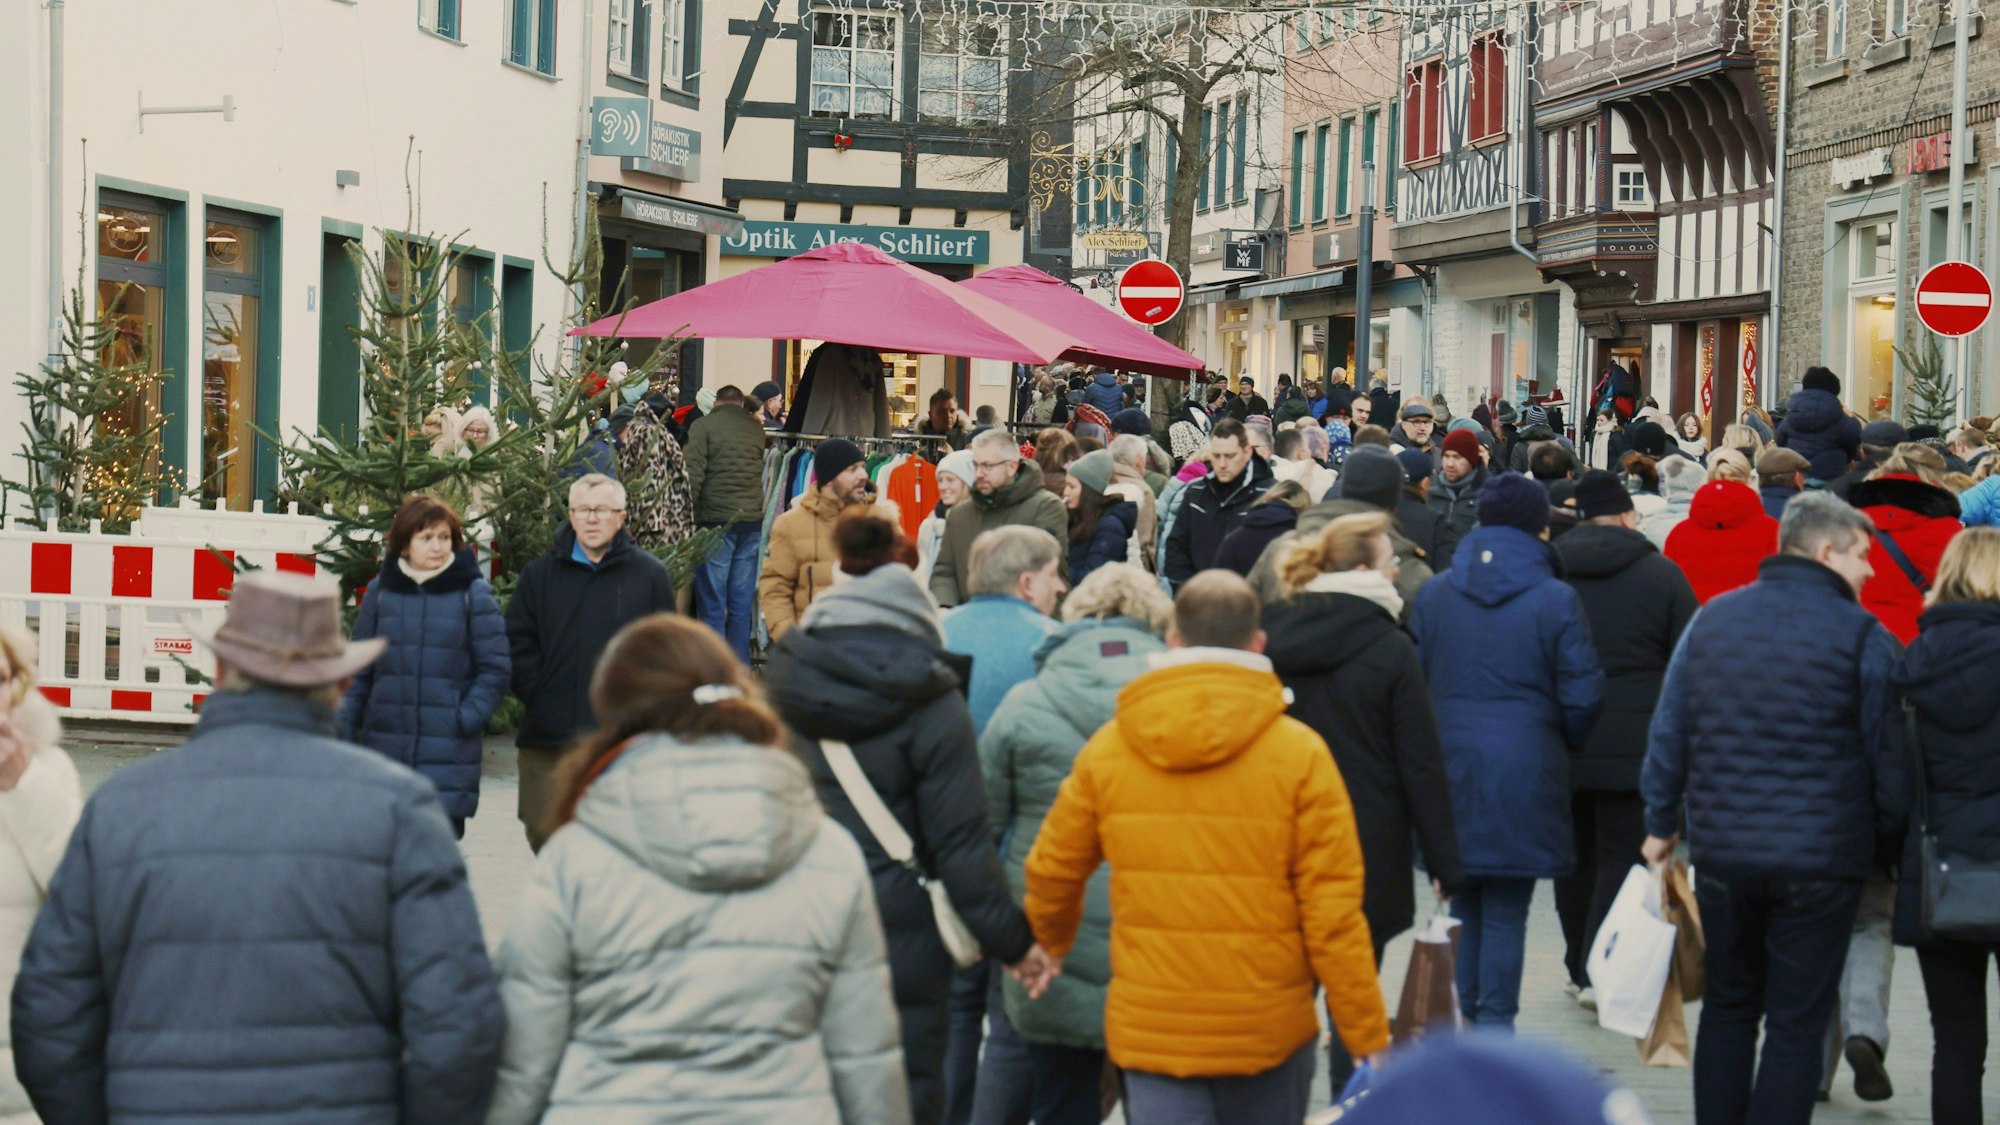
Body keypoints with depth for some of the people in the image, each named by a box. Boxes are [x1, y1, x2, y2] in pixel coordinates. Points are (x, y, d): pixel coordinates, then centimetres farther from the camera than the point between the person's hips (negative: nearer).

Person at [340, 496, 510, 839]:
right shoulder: (381, 590, 6)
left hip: (449, 755, -3)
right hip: (384, 745, 3)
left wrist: (467, 719, -10)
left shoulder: (474, 592, -1)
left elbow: (495, 668, 0)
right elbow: (359, 669, 12)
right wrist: (346, 727, 7)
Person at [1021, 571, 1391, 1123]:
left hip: (1149, 1030, 1)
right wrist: (1369, 1038, -2)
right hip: (1268, 1031, -1)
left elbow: (1052, 873, 11)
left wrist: (1053, 945, 33)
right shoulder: (1300, 753, -8)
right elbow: (1332, 912, -10)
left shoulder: (1106, 750, 0)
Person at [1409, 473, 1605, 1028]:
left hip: (1448, 770, 3)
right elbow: (1581, 696, -6)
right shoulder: (1556, 600, -7)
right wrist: (1568, 748, 13)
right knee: (1506, 914, 1)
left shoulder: (1432, 594, 4)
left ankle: (1461, 1019, 19)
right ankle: (1494, 1031, 1)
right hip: (1523, 774, -3)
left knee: (1462, 904, 14)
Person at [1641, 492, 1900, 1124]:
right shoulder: (1862, 634, -7)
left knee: (1728, 1005, 19)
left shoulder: (1711, 620, 6)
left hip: (1722, 852, 4)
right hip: (1821, 859, -4)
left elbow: (1669, 733, 9)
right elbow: (1886, 757, -5)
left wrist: (1661, 824, 18)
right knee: (1797, 1024, 2)